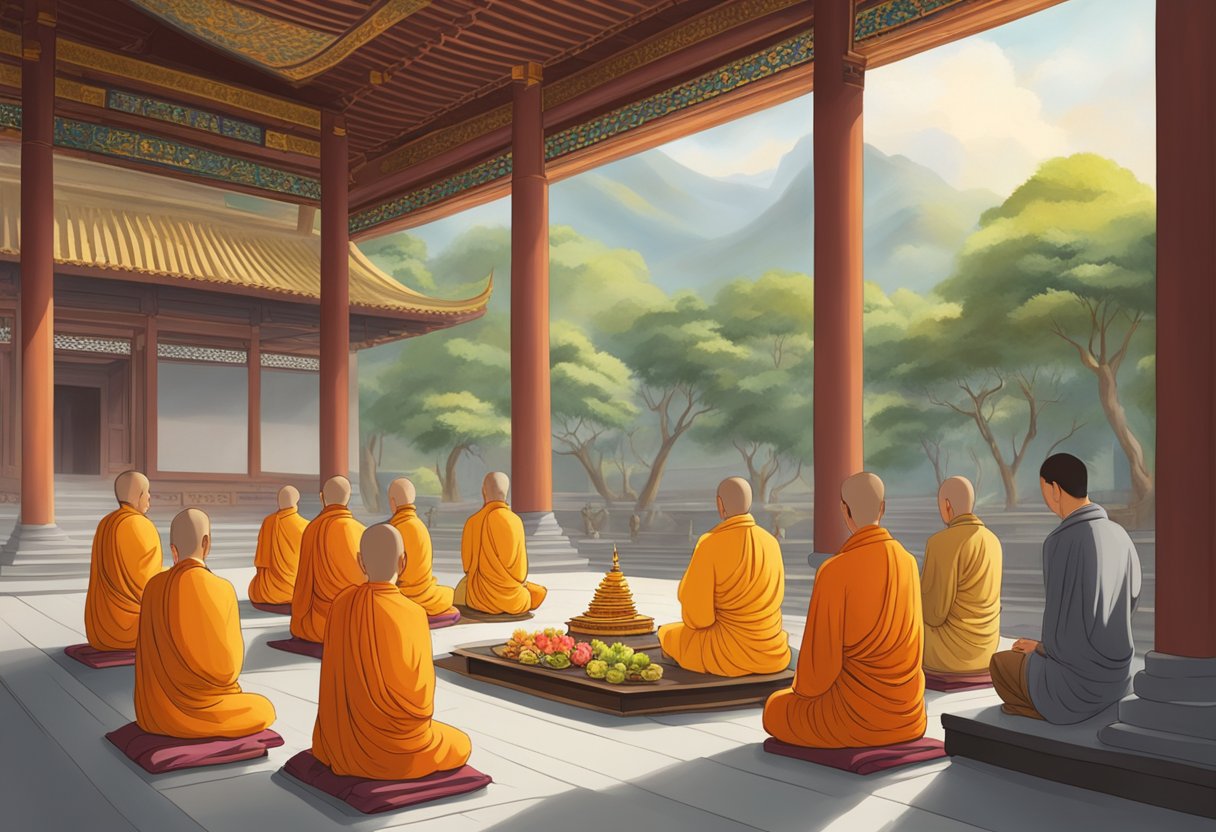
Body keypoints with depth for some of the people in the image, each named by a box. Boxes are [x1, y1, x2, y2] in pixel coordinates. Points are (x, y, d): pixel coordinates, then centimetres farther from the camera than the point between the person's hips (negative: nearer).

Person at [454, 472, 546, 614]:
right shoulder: (516, 521, -12)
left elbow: (468, 564, -1)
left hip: (482, 597, 0)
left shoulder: (472, 522, -11)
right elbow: (519, 564, -4)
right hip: (513, 599, 0)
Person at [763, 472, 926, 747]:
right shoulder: (908, 562, 0)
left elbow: (819, 657, -17)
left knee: (775, 710, 23)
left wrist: (803, 689, 6)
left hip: (856, 712, -6)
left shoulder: (834, 572, -21)